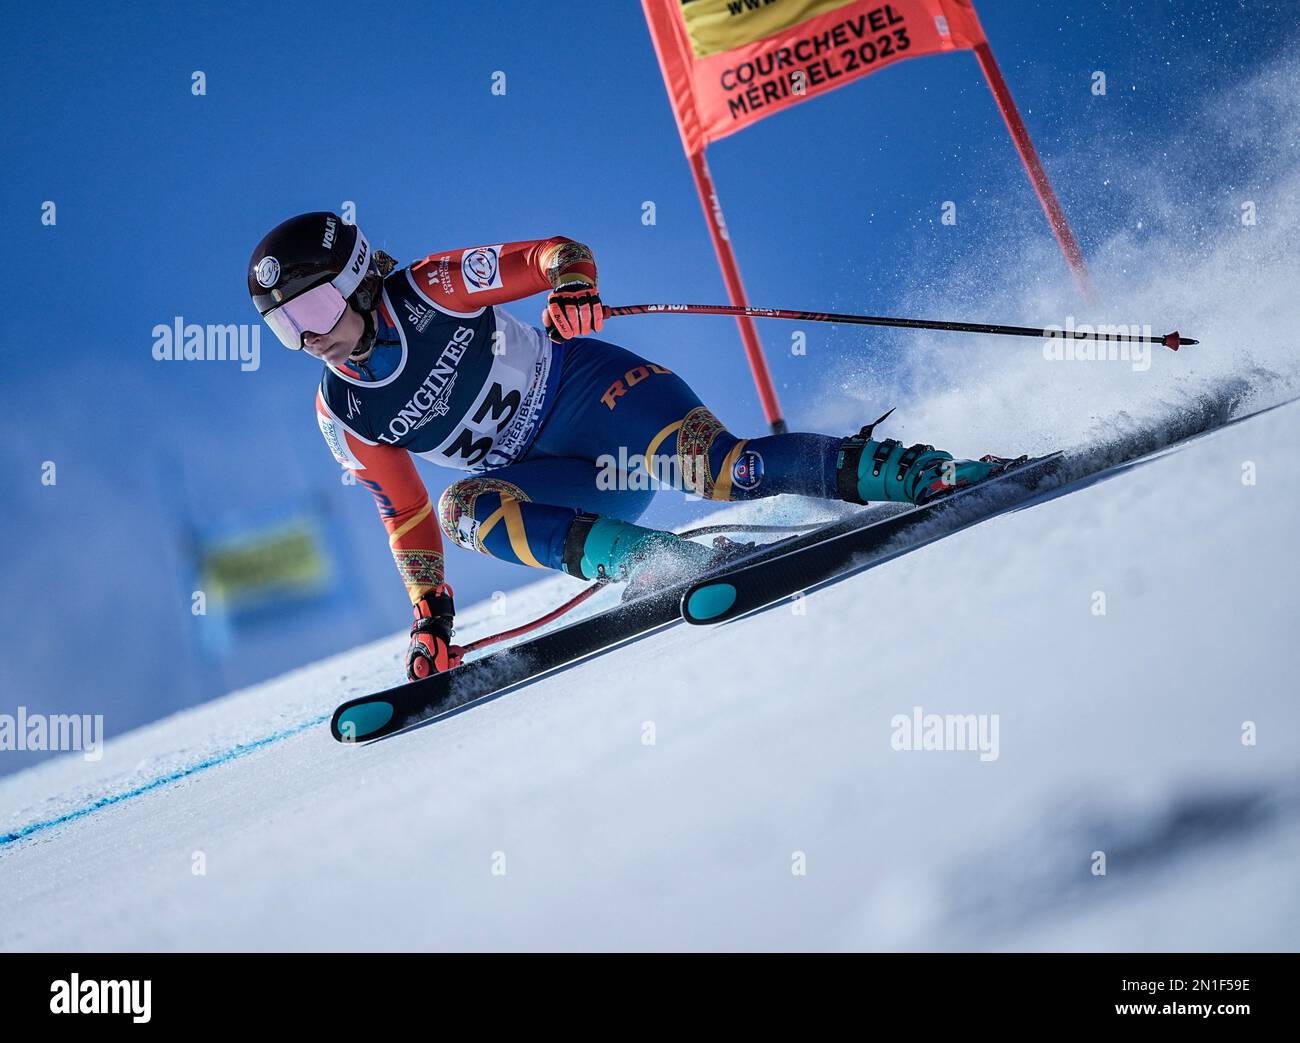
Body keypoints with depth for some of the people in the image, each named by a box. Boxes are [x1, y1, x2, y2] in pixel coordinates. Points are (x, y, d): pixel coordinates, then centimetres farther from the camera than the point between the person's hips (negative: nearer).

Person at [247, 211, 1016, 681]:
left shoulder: (430, 290, -11)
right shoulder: (343, 417, 1)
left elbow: (558, 254, -5)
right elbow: (405, 513, 11)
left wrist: (572, 286, -25)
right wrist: (430, 615, 7)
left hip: (583, 387, -4)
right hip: (538, 476, 4)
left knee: (715, 466, -29)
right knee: (462, 507, -27)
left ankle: (904, 471, -23)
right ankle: (662, 563, -37)